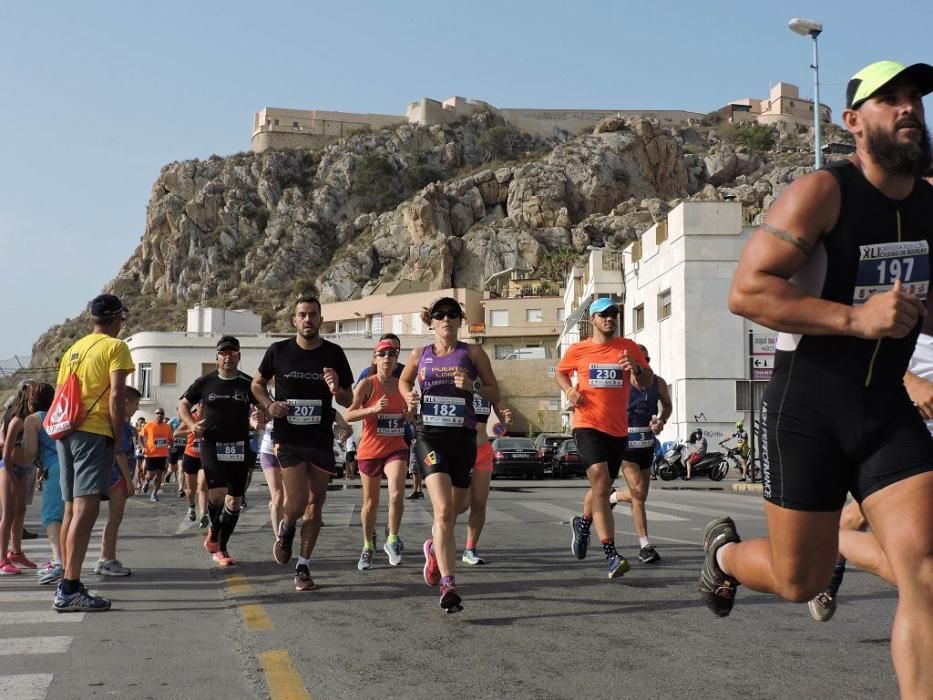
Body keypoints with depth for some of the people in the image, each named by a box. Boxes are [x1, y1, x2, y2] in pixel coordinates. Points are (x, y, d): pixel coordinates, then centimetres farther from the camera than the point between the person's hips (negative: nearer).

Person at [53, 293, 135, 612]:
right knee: (86, 508, -12)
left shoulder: (74, 349, 20)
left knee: (72, 508, 13)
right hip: (94, 432, -8)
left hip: (66, 431, 8)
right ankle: (69, 590, -19)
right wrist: (118, 436, -7)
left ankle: (68, 584, 18)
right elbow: (116, 396, -12)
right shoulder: (115, 347, -2)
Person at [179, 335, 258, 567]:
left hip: (239, 448, 2)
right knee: (217, 493, -19)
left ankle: (221, 548, 19)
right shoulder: (205, 382, 3)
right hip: (212, 445, -2)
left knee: (234, 499, 4)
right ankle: (213, 532, 10)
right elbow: (183, 404, 13)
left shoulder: (248, 384, 2)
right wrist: (192, 424, -5)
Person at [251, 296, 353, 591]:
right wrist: (268, 405, -7)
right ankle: (285, 529, 25)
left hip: (321, 439, 2)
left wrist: (336, 390, -17)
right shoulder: (278, 351, -2)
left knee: (315, 502, 5)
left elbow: (349, 401, 5)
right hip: (288, 438, -2)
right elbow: (257, 383, 13)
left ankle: (303, 567, 16)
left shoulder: (334, 354, 0)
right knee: (297, 502, -11)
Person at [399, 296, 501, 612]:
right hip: (430, 435, -1)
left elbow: (495, 393, 5)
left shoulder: (472, 353, 3)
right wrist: (408, 396, 4)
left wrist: (472, 386, -15)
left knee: (456, 508, 16)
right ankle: (448, 584, -18)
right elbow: (404, 380, 26)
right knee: (443, 510, -17)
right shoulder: (420, 355, 8)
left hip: (463, 437, 2)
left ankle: (435, 547, 49)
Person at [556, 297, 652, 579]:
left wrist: (636, 368, -17)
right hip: (588, 425, -3)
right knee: (600, 484, -20)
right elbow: (560, 372, 20)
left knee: (601, 488, 18)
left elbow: (648, 382, 5)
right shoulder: (578, 350, 4)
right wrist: (569, 390, -1)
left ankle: (583, 523, 50)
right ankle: (611, 555, -23)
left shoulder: (628, 347, 6)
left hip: (618, 429, 3)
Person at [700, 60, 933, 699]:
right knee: (800, 581, 8)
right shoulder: (822, 193, -13)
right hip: (806, 410, -5)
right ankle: (726, 551, 42)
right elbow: (746, 292, -21)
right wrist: (855, 319, -28)